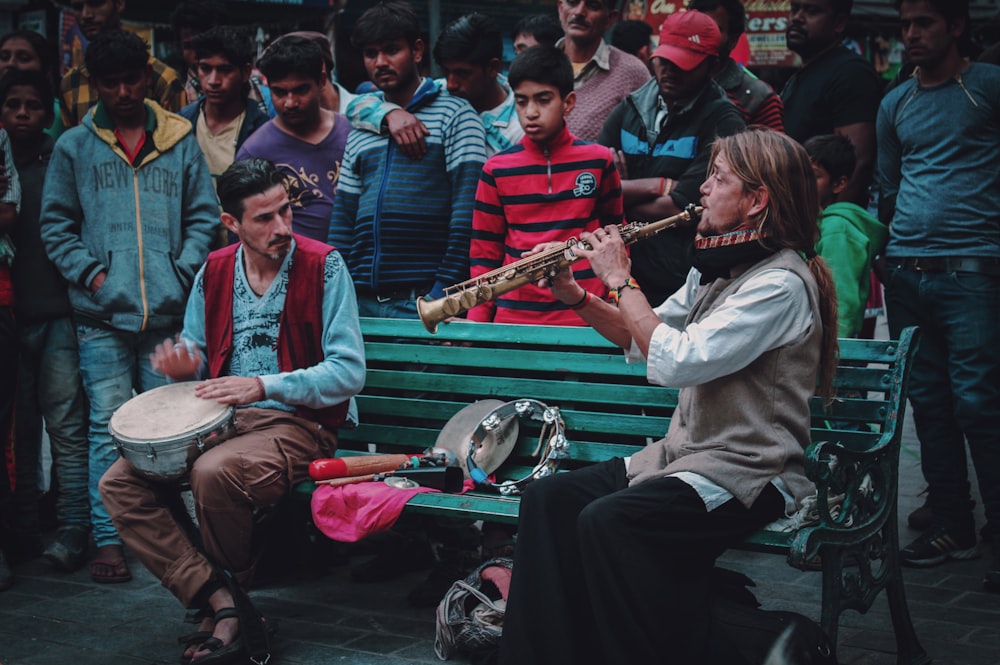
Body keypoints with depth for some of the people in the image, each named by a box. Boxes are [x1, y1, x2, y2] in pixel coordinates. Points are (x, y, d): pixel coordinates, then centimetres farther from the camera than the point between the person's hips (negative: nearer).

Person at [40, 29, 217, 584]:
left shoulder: (180, 144, 11)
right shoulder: (74, 147, 9)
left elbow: (203, 218, 11)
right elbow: (55, 224, 8)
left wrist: (181, 273, -2)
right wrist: (90, 273, -5)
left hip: (168, 313, 1)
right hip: (103, 315, -1)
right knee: (109, 426, -3)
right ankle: (108, 540, 2)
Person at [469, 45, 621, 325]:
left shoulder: (598, 161, 2)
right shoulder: (497, 169, 4)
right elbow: (484, 254, 8)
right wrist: (476, 321, -1)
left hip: (584, 320, -1)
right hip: (512, 319, 1)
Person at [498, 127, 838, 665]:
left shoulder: (782, 282, -17)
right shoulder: (715, 267, 13)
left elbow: (677, 361, -25)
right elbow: (644, 338, 21)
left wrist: (621, 280, -14)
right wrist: (575, 297, 5)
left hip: (747, 474, -9)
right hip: (684, 454, 9)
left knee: (607, 520, -29)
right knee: (548, 498, -6)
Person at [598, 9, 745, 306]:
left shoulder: (722, 121, -7)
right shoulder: (629, 109, 10)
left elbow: (679, 207, -16)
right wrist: (658, 186, -14)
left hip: (681, 283, -5)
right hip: (620, 276, 5)